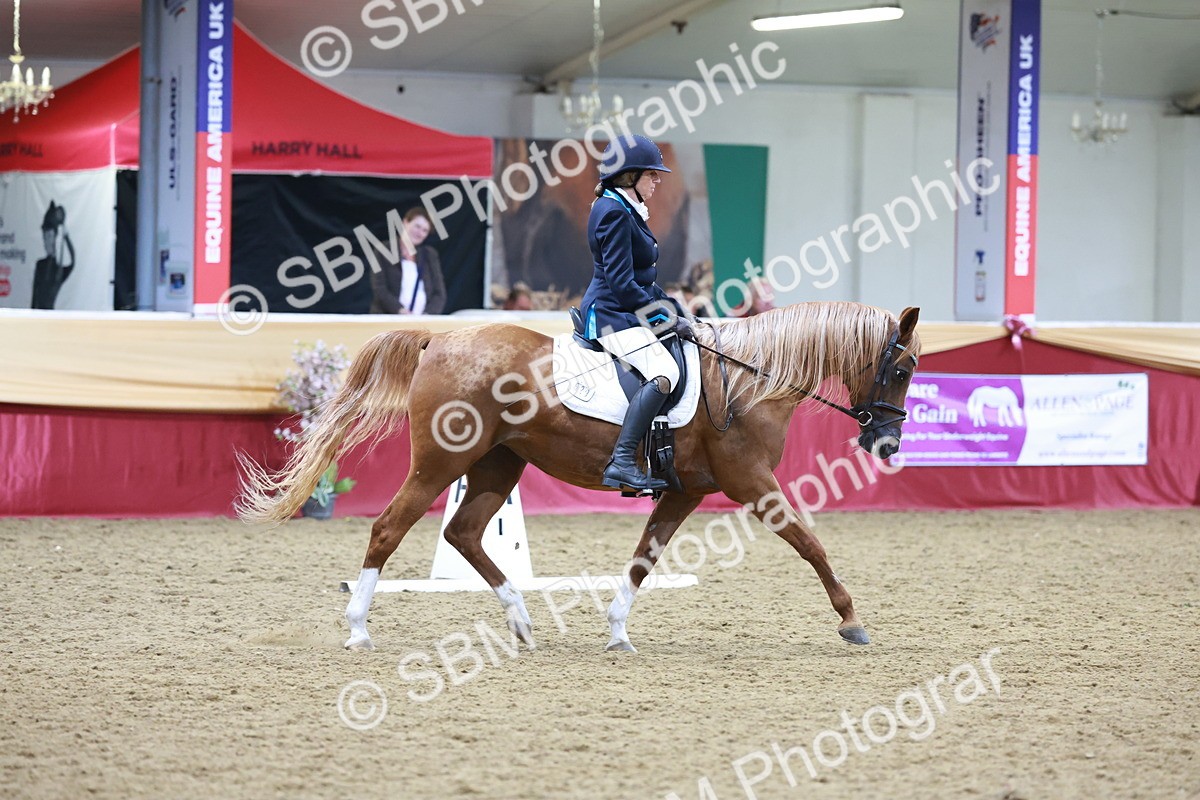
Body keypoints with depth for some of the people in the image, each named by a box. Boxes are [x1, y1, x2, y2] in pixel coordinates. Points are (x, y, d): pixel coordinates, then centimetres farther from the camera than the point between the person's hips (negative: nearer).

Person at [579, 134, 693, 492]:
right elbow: (621, 282, -20)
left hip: (625, 313, 11)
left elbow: (644, 278, 23)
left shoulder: (628, 211, 18)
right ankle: (622, 462, -37)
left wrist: (674, 312, 12)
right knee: (663, 373, -30)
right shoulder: (613, 213, -15)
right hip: (612, 315, -11)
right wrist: (663, 316, -16)